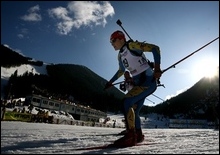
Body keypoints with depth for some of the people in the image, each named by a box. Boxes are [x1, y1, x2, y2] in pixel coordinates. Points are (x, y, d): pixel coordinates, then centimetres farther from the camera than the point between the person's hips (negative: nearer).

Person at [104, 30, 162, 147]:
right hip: (139, 83, 9)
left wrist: (157, 68, -27)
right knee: (133, 111, 10)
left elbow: (155, 48, -15)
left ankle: (131, 136, -15)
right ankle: (138, 136, 27)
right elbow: (121, 71, 32)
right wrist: (110, 82, 35)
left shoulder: (131, 45, -10)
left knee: (126, 101, -21)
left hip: (148, 81, -9)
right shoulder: (120, 55, 15)